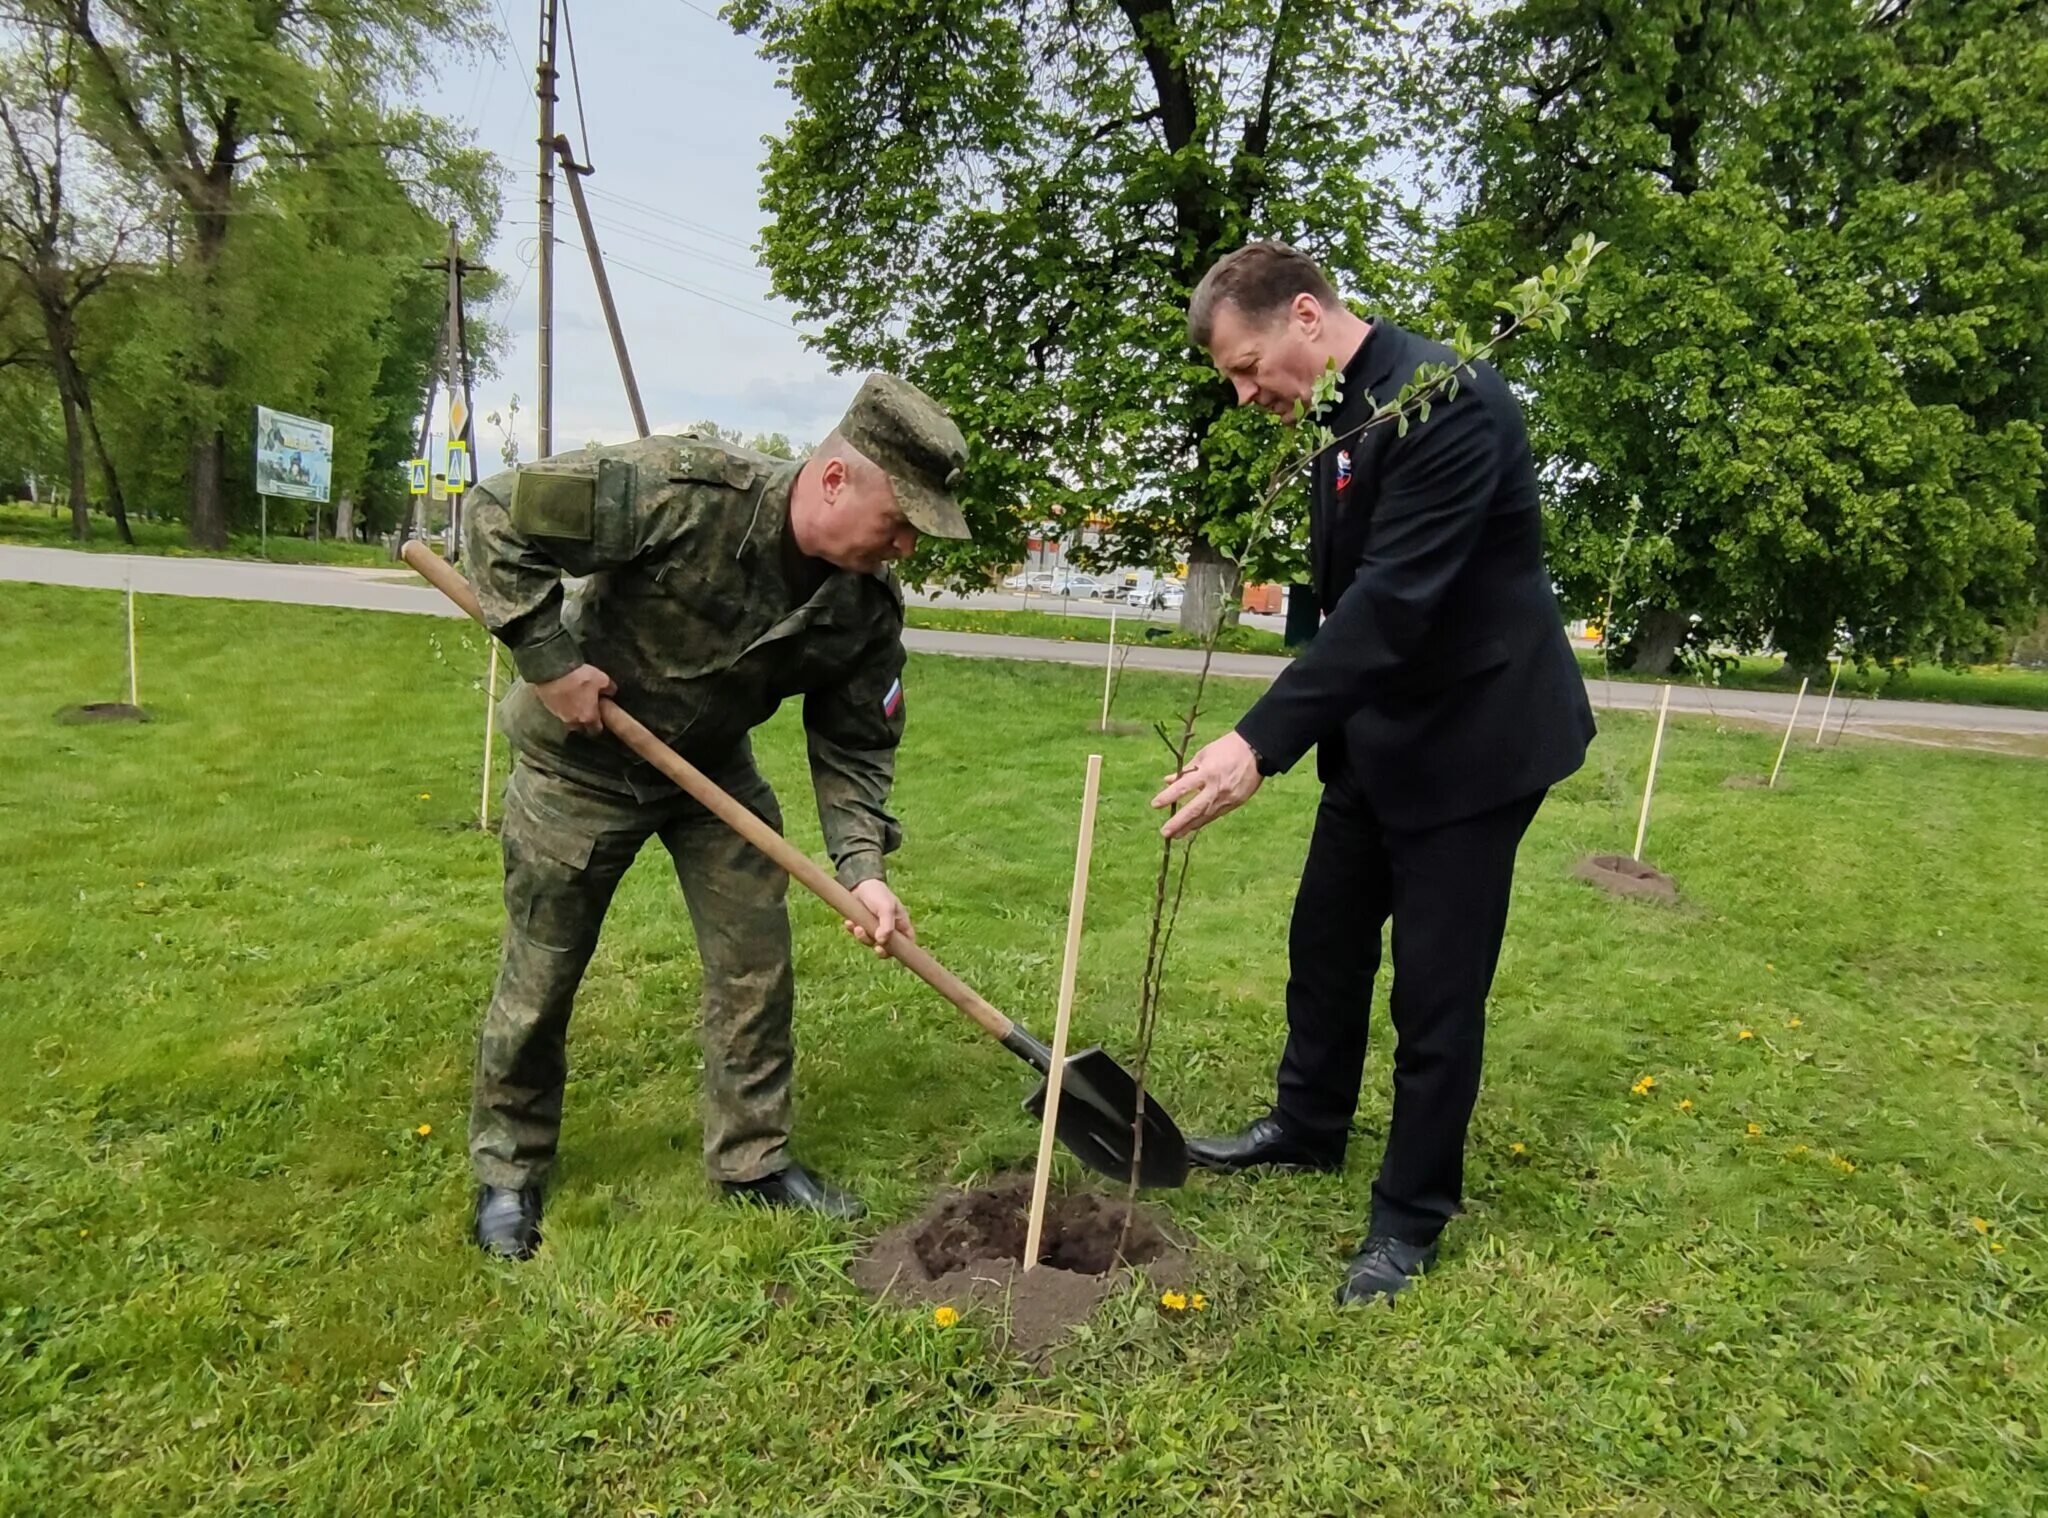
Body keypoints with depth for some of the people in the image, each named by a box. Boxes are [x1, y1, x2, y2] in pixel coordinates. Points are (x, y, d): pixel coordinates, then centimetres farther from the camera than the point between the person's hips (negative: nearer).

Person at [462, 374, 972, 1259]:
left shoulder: (868, 606, -14)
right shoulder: (683, 490, -31)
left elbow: (853, 745, -6)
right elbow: (501, 516, -25)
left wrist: (861, 868, -18)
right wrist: (548, 660, -26)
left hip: (714, 769, 5)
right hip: (581, 762, -4)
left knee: (756, 961, 3)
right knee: (541, 975, 7)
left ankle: (753, 1158, 22)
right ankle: (509, 1169, 30)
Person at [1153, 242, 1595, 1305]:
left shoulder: (1445, 399, -22)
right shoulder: (1341, 418, 7)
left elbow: (1393, 599, -31)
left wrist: (1262, 741, -35)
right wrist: (1297, 735, 18)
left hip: (1474, 739, -9)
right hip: (1380, 736, 9)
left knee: (1437, 988, 2)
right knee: (1325, 940, 18)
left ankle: (1411, 1218, 20)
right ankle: (1308, 1129, 39)